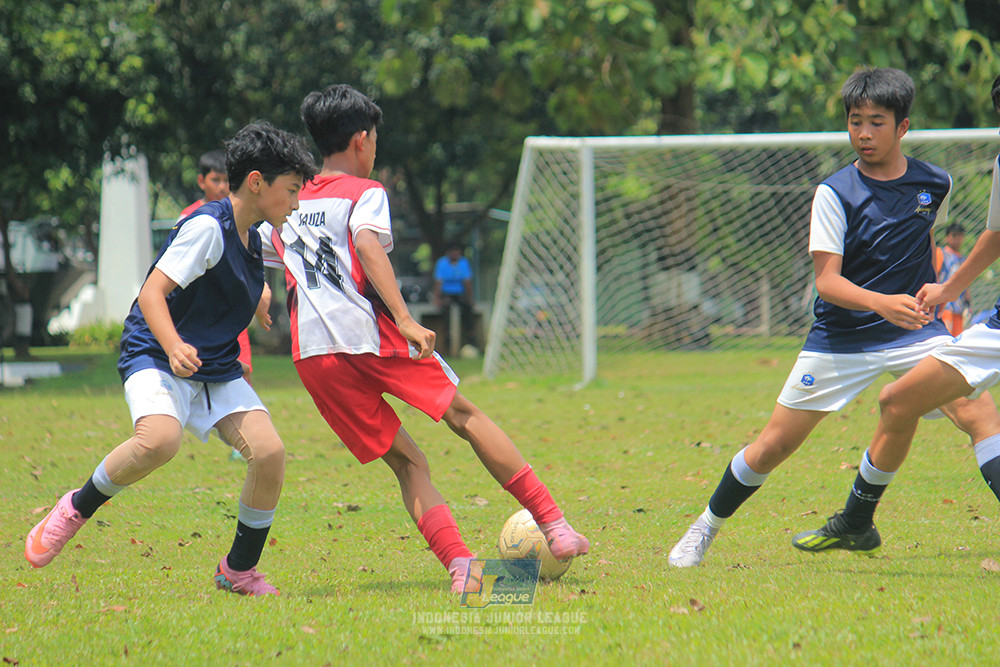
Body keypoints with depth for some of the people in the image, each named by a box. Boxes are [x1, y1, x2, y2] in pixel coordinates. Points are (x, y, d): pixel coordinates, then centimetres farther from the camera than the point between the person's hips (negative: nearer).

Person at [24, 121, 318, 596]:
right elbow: (152, 293, -23)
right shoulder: (207, 227, -15)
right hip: (155, 357, -8)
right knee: (160, 439, -37)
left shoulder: (252, 239, 12)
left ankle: (240, 570, 5)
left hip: (217, 370, 8)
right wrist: (173, 346, -37)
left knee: (270, 452, -14)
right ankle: (77, 508, -10)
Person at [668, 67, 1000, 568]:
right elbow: (827, 281, -19)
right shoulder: (835, 193, -11)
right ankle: (705, 529, 24)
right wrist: (881, 303, -35)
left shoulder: (935, 184, 0)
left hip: (915, 332, 2)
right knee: (775, 445, 2)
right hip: (841, 337, -2)